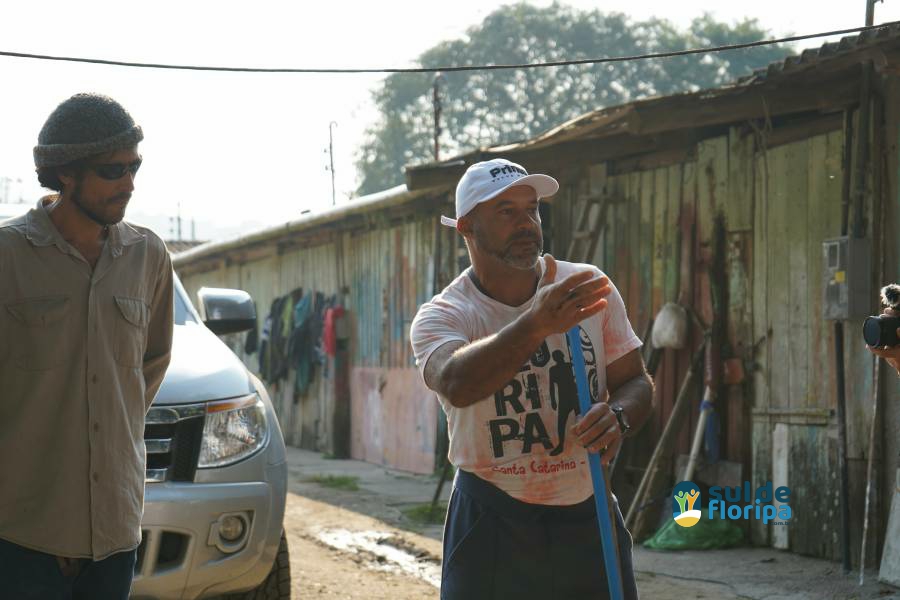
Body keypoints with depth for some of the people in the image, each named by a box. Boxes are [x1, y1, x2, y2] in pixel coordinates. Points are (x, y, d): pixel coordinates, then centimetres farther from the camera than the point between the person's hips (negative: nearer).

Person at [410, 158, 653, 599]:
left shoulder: (590, 290, 2)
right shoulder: (441, 316, -8)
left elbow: (636, 380, 8)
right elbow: (456, 384, -30)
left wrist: (618, 415, -17)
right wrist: (536, 324, -45)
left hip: (588, 513, 3)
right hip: (492, 525, -3)